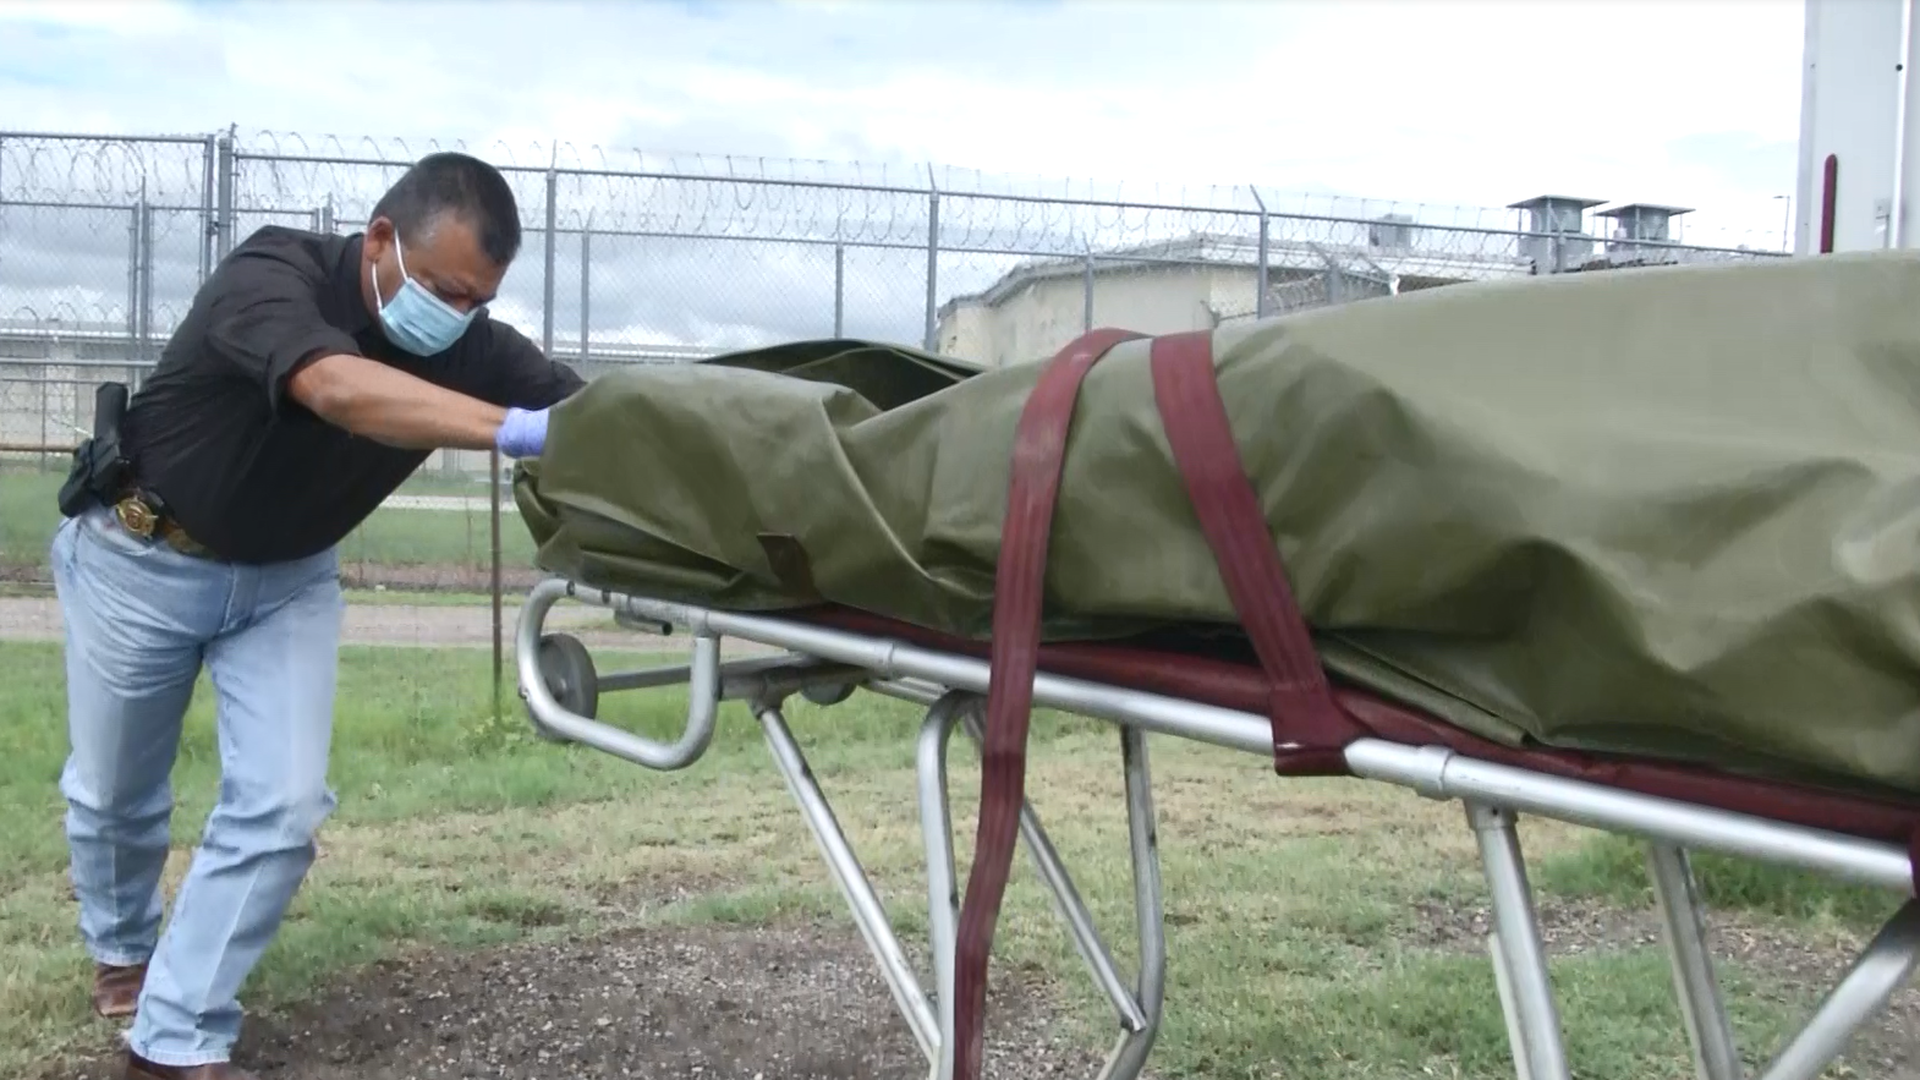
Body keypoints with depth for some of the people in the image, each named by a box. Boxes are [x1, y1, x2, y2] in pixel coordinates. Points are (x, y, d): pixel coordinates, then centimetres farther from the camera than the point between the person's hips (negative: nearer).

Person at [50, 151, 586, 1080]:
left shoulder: (470, 348, -18)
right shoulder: (271, 274, -33)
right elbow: (341, 389, -53)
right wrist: (516, 430, -64)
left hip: (287, 575, 3)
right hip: (142, 555, -3)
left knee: (283, 806, -11)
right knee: (113, 791, 15)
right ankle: (122, 948, 47)